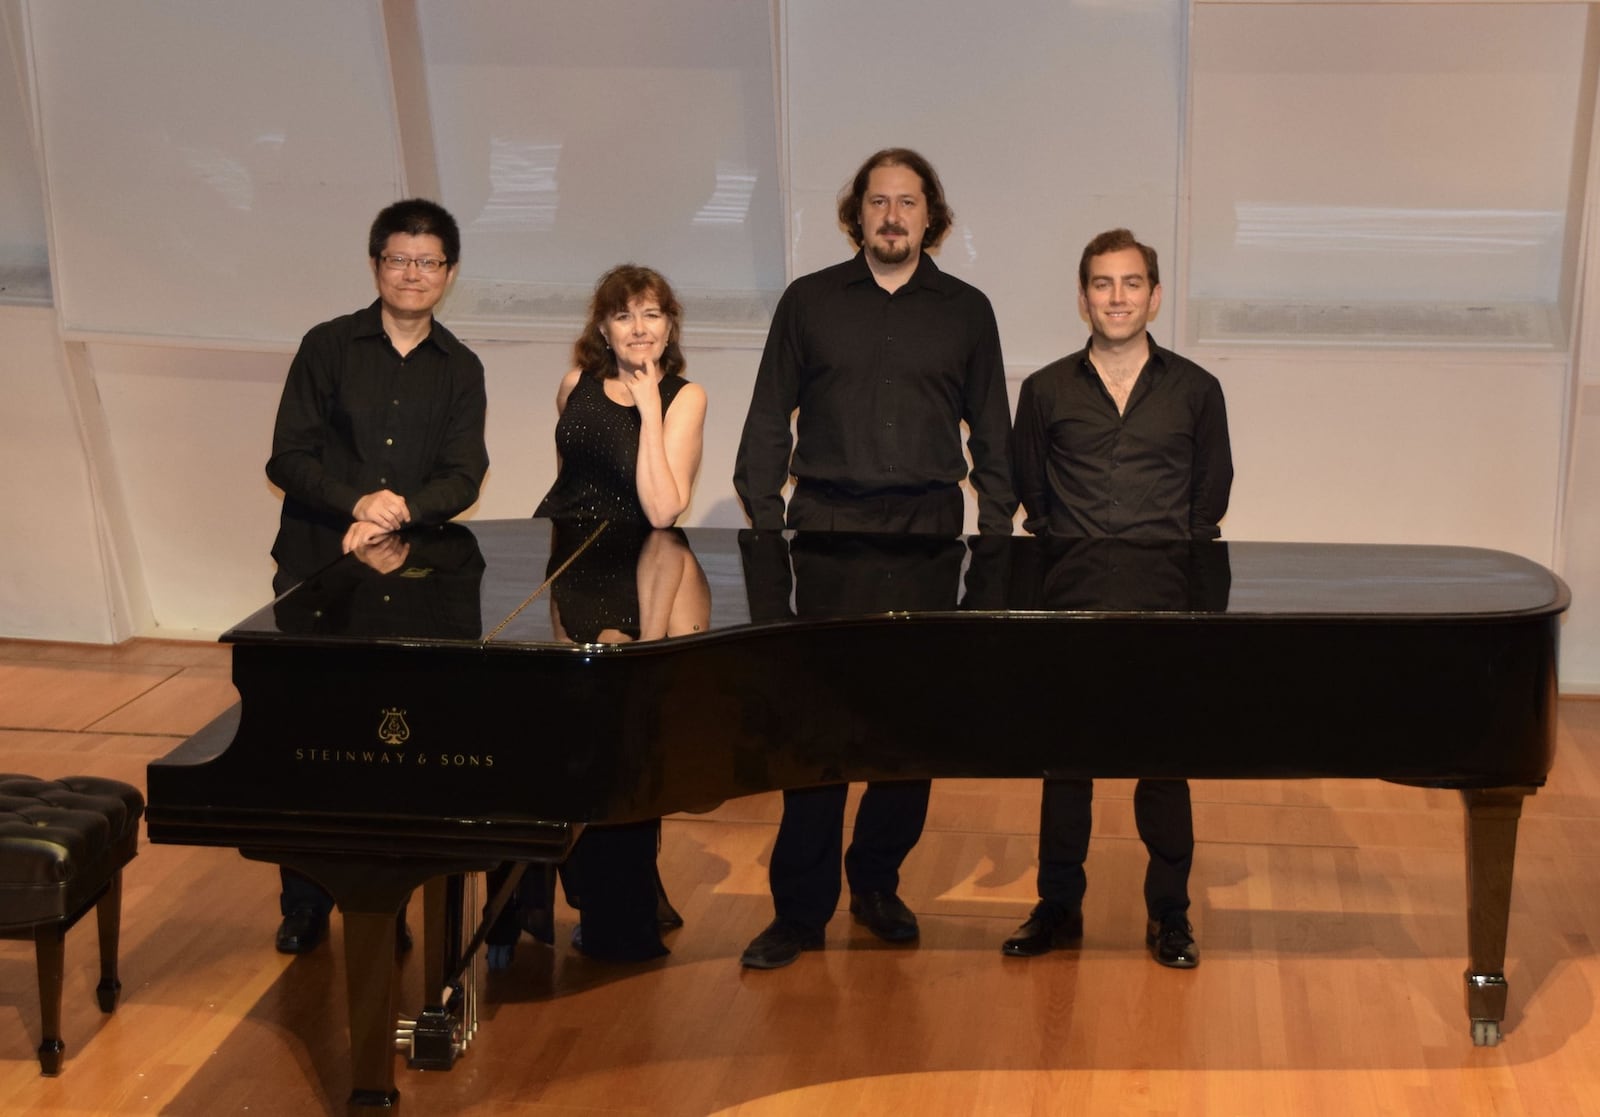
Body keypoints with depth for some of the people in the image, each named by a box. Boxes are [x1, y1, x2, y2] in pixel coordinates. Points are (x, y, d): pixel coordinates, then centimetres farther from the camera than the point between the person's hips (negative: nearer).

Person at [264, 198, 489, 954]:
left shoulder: (459, 370, 8)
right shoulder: (329, 348, 3)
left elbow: (462, 478, -2)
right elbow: (288, 459, -3)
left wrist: (400, 511, -22)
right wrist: (358, 504, -19)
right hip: (317, 571, -1)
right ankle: (305, 905, 14)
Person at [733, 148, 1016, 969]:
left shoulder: (965, 311, 11)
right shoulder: (809, 301, 9)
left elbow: (991, 435, 13)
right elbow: (768, 421, 10)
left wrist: (994, 535, 4)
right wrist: (767, 530, 1)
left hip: (926, 531, 1)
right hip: (825, 526, -1)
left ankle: (876, 884, 19)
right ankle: (800, 910, 2)